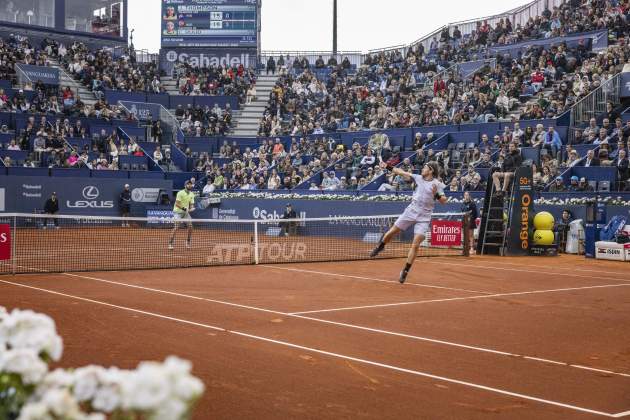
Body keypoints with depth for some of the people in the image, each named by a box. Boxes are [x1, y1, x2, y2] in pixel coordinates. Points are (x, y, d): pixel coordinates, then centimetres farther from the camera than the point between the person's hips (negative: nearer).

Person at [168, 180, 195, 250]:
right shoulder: (180, 193, -15)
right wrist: (184, 208, -29)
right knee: (176, 227, -15)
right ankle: (171, 243, -9)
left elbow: (191, 204, 7)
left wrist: (191, 208, -15)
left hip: (186, 212, 6)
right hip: (178, 212, -6)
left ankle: (188, 241, 16)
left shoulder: (191, 194, 5)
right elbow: (177, 204, -19)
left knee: (190, 226, -2)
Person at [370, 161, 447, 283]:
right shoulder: (419, 178, 6)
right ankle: (379, 247, 39)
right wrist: (388, 167, 9)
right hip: (411, 212, 4)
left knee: (415, 245, -10)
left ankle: (405, 271, 1)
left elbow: (443, 201, -10)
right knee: (392, 232, 9)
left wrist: (436, 194, -28)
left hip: (424, 218, -3)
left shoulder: (437, 184, -4)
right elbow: (402, 172, 11)